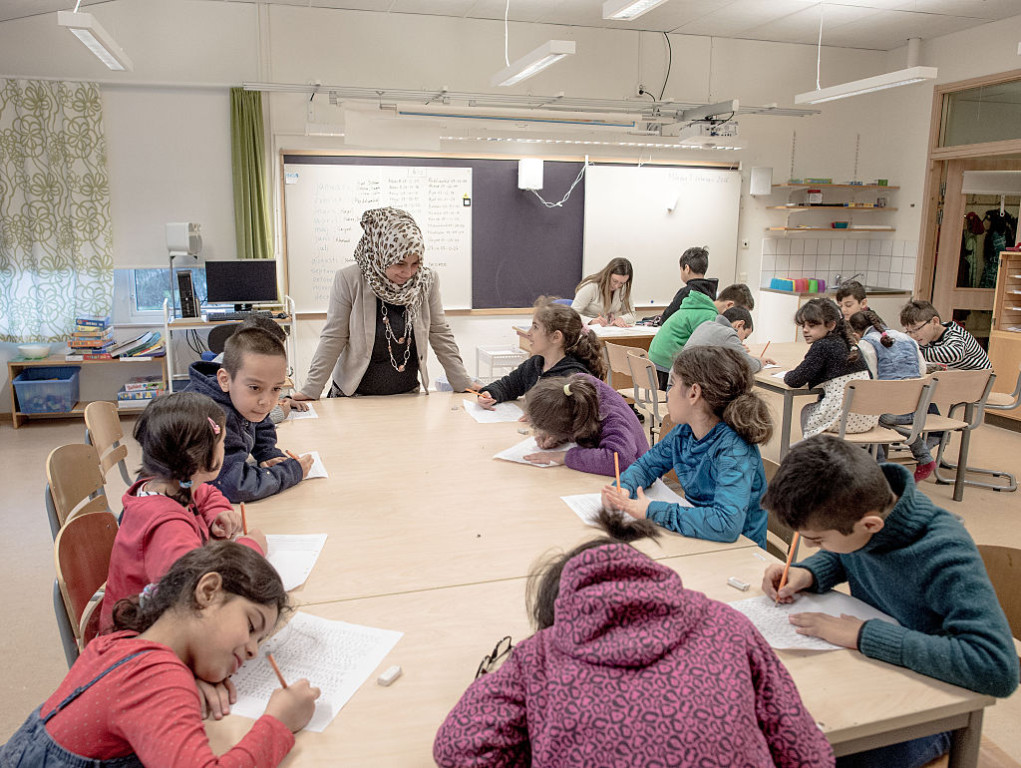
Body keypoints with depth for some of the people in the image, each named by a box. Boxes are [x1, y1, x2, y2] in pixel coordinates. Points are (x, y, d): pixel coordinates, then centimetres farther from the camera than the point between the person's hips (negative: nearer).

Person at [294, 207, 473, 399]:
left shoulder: (427, 281, -4)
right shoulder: (348, 280, -11)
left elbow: (441, 336, 3)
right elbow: (332, 339, -7)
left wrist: (464, 384, 1)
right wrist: (311, 390, -9)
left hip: (408, 394, -2)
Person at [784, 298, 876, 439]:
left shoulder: (822, 346, -12)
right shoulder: (850, 344, 11)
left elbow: (795, 381, -15)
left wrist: (787, 375, 10)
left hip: (843, 418, -7)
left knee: (807, 411, 22)